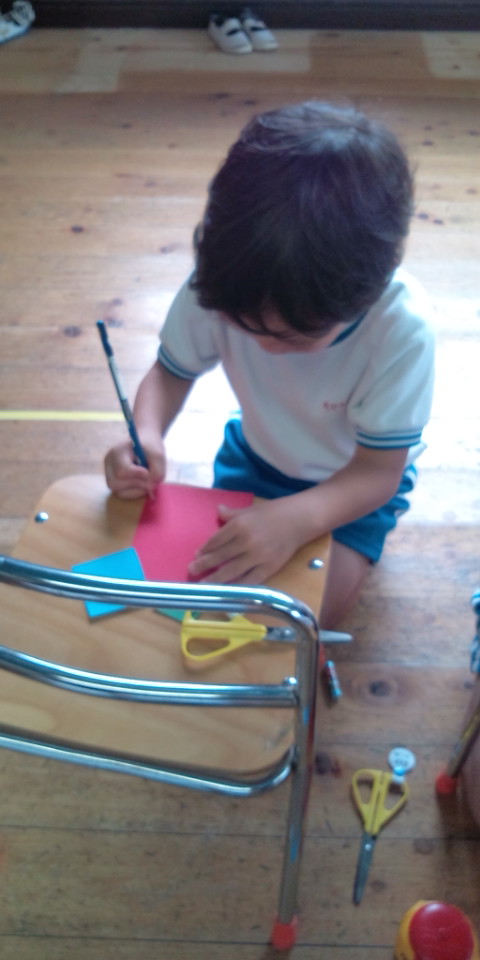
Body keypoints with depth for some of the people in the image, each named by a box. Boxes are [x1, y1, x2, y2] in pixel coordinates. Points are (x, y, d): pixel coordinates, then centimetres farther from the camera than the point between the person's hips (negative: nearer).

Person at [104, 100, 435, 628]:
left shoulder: (402, 327, -37)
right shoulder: (219, 287, -29)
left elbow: (379, 472, -28)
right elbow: (172, 371, -10)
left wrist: (297, 519, -48)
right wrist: (147, 434, -34)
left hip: (354, 480, -2)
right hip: (255, 455, 3)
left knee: (319, 601, -19)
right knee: (220, 570, -11)